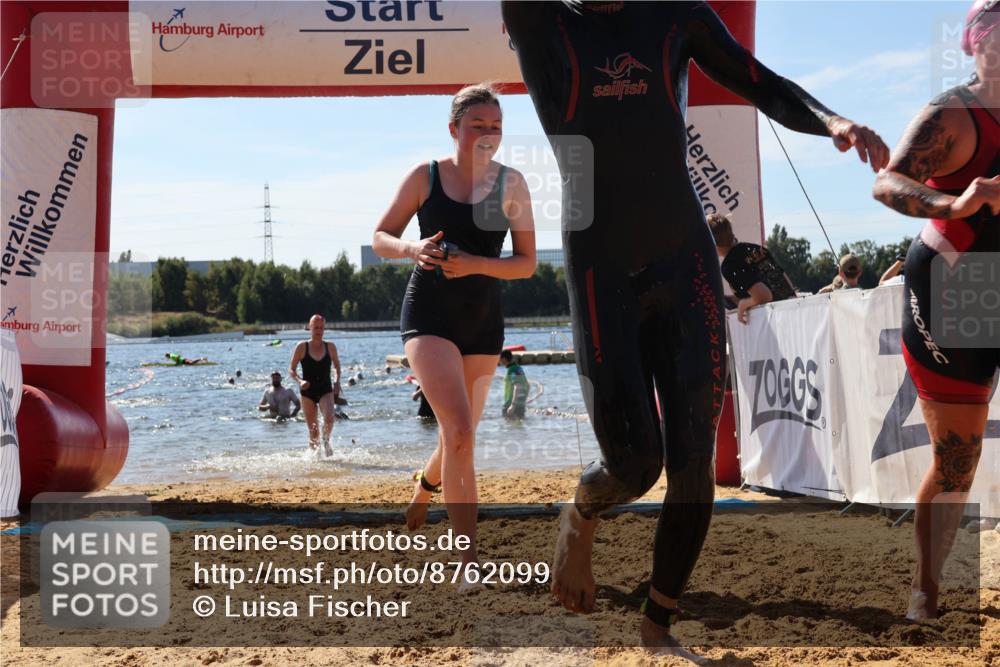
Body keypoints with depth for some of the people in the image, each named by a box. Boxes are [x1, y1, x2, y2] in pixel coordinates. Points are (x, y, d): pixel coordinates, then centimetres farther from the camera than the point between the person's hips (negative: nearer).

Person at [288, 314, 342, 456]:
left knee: (329, 418, -25)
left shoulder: (330, 347, 2)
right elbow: (291, 369, 0)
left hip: (326, 390, 0)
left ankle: (326, 440, 4)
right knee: (313, 428, 2)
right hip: (308, 392, 0)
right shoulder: (302, 347, -3)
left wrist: (337, 380, 0)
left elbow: (337, 366, 17)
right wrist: (299, 381, -17)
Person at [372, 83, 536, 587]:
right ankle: (469, 559, -15)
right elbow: (380, 237, 4)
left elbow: (526, 263, -1)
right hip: (429, 314, -3)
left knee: (459, 436, 15)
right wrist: (412, 250, -18)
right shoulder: (425, 177, -2)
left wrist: (474, 264, -18)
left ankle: (424, 486, 51)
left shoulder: (512, 185, 0)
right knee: (460, 432, -19)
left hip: (484, 319, 3)